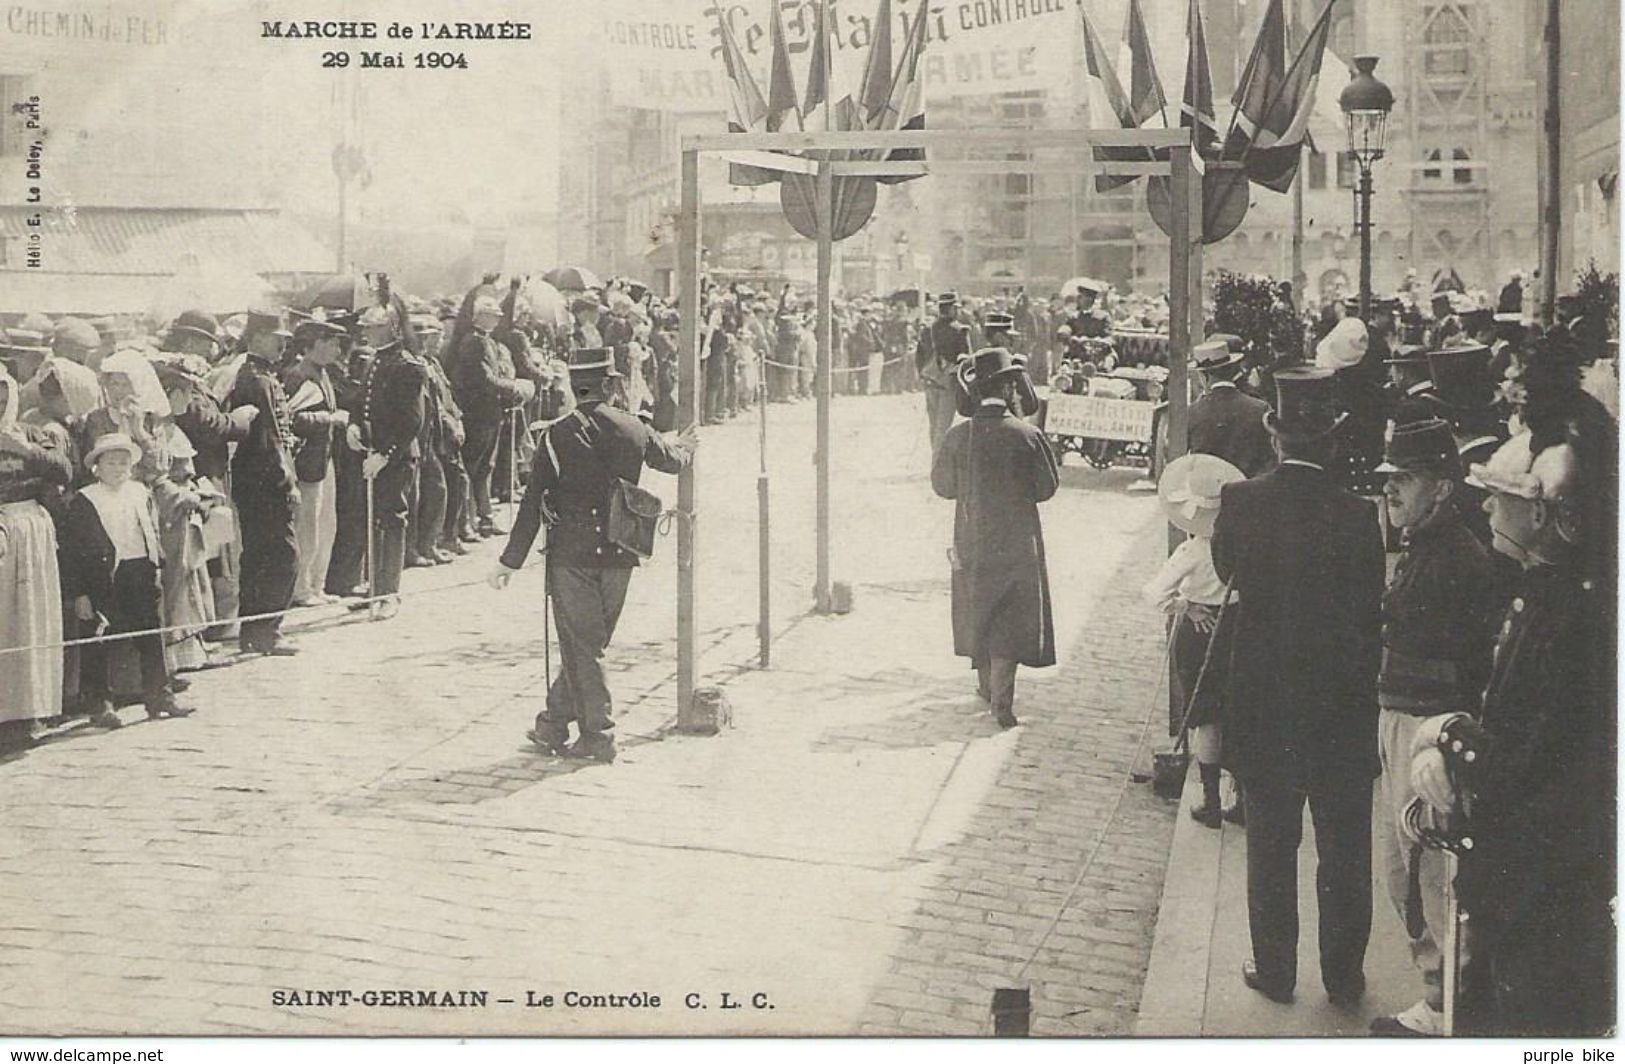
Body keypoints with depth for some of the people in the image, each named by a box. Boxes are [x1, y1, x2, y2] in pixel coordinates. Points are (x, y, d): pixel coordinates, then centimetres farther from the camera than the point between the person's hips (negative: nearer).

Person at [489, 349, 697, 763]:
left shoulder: (558, 436, -8)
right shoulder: (634, 430, 1)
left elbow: (533, 503, -7)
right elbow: (670, 459, 23)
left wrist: (511, 559, -1)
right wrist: (685, 448, 48)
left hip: (571, 553, -4)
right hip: (619, 554, 4)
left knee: (580, 644, 3)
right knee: (589, 642, 14)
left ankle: (597, 736, 3)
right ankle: (554, 724, 21)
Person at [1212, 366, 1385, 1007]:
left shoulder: (1240, 503, -12)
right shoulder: (1358, 516, -14)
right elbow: (1372, 619, -8)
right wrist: (1363, 688, 4)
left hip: (1262, 708, 1)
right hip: (1343, 713, 0)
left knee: (1270, 850, 15)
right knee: (1345, 853, 14)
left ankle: (1275, 972, 24)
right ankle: (1343, 977, 24)